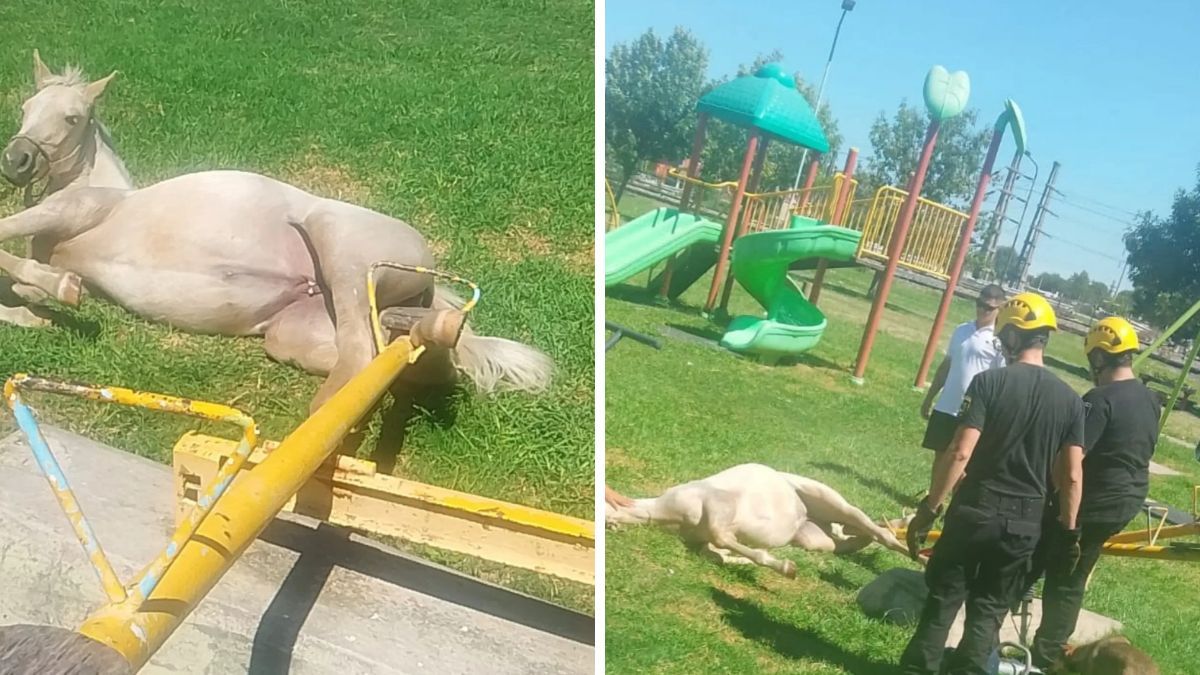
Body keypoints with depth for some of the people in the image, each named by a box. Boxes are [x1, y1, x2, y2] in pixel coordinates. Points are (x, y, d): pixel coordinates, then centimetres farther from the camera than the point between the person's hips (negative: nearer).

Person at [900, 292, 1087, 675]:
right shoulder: (1070, 400, 0)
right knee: (988, 610, 15)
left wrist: (928, 509, -9)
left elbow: (960, 454, -17)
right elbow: (1072, 476, 0)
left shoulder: (989, 382, -11)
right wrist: (1068, 529, 12)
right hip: (1026, 522, 3)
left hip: (975, 510, -3)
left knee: (942, 599, 12)